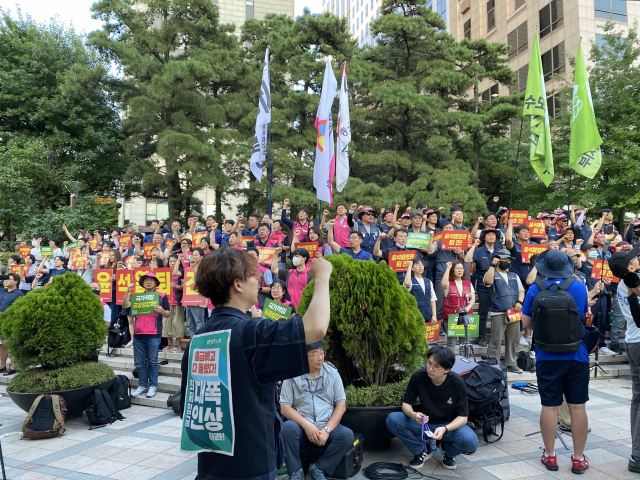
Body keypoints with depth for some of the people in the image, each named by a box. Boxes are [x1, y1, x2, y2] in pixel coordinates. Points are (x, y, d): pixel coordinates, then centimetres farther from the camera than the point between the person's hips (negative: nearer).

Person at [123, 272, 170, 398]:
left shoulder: (162, 296, 4)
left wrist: (162, 310, -17)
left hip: (154, 335, -4)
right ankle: (142, 386, 16)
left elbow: (168, 314, 4)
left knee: (152, 362, 1)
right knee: (139, 363, 8)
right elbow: (125, 305, 1)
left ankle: (153, 386, 8)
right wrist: (128, 291, -10)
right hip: (138, 335, 4)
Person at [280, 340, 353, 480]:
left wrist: (327, 429, -13)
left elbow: (341, 405, 0)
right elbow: (285, 407, -6)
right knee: (288, 428, -32)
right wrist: (307, 425, -19)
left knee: (347, 435, -27)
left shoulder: (332, 373, 1)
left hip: (327, 426, 1)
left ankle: (318, 468, -8)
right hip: (302, 427, -1)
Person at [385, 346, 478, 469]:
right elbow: (406, 404, -10)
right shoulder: (418, 377, -18)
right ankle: (423, 450, 1)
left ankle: (448, 450, 5)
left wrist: (445, 429, -35)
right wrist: (414, 415, -34)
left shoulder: (457, 383, -21)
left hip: (449, 425, -1)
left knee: (470, 442, -33)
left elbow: (463, 417, -16)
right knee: (392, 419, -24)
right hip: (424, 423, 1)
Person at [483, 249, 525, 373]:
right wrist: (492, 265, -14)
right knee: (496, 341, -6)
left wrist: (519, 302, -1)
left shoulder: (514, 276, 22)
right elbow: (487, 281, -18)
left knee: (513, 340, 10)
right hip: (499, 313, -5)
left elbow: (521, 290, 18)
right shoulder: (492, 274, 5)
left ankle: (511, 363, 22)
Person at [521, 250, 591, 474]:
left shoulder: (536, 289, -7)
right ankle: (578, 458, 16)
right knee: (577, 406, 8)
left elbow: (526, 323, 0)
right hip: (577, 355, 2)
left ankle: (550, 456, 16)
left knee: (550, 406, 5)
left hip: (547, 357, -1)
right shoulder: (580, 287, -1)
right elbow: (583, 317, 15)